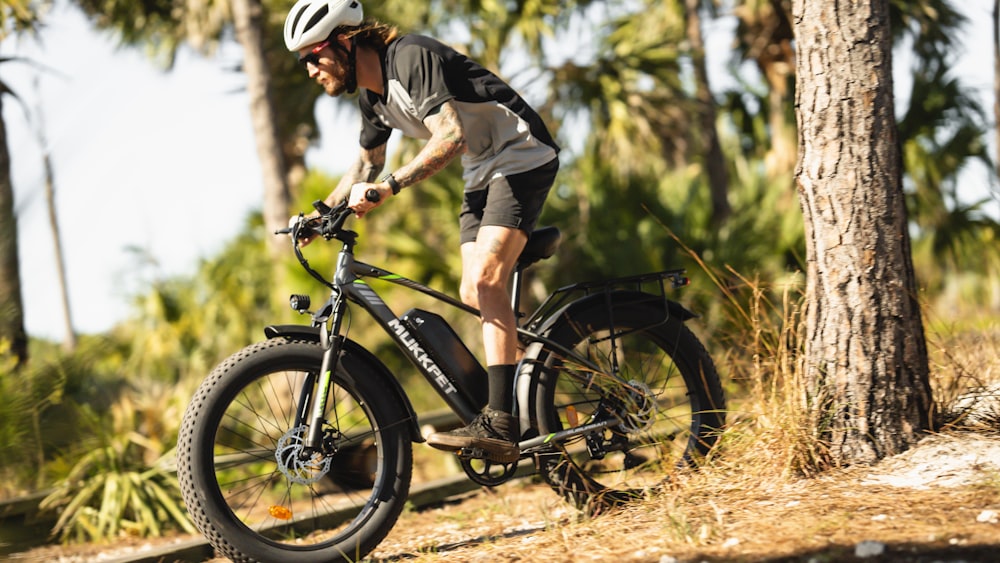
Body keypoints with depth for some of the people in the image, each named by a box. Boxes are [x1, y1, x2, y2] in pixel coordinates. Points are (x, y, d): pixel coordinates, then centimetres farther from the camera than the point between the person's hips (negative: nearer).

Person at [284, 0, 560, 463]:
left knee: (485, 277, -23)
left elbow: (450, 135, -35)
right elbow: (367, 164, 24)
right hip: (481, 173, 10)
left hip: (522, 158, -10)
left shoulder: (410, 57, -22)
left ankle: (498, 425, -29)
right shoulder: (372, 94, 6)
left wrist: (387, 189, -40)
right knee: (473, 295, 1)